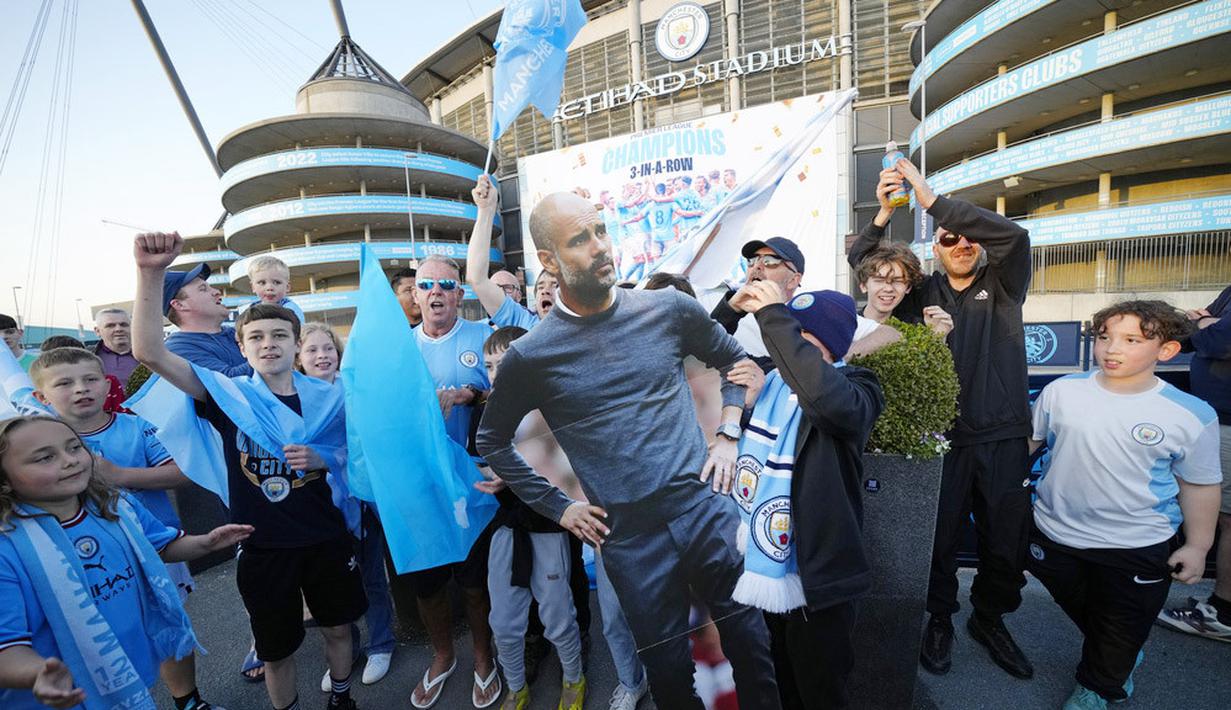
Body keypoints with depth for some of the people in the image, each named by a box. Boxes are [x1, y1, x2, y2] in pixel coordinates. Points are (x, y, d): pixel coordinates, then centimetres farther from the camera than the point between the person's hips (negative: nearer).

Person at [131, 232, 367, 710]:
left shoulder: (328, 397, -4)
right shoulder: (229, 394, -7)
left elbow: (353, 453, 5)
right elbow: (150, 353, -18)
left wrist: (322, 458, -17)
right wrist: (150, 275, -30)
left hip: (327, 540, 2)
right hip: (263, 547, -1)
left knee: (338, 627, 21)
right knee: (277, 651, 18)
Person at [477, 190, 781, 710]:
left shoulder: (668, 308, -3)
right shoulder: (530, 355, -8)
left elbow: (733, 359, 14)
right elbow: (492, 441, 7)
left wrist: (728, 436, 4)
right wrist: (557, 508, 3)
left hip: (706, 507, 2)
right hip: (630, 537, -1)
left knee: (752, 647, 17)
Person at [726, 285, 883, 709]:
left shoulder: (856, 391, -17)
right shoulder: (769, 378, 2)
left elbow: (830, 399, -42)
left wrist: (772, 316, -38)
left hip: (816, 575, -5)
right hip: (768, 566, 6)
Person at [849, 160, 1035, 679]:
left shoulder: (1003, 285, 4)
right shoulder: (923, 292, 5)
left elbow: (1013, 235, -15)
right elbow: (860, 262, -2)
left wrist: (932, 199, -20)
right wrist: (884, 212, -18)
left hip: (1004, 437, 1)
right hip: (942, 438, -1)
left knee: (1007, 539, 13)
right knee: (939, 538, 8)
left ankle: (990, 620, 38)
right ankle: (939, 619, 31)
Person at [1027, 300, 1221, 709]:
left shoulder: (1192, 415, -11)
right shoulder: (1062, 391, -9)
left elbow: (1199, 485, -1)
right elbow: (1028, 440, 3)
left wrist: (1197, 544, 0)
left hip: (1138, 548, -1)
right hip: (1055, 535, 2)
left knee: (1120, 631, 17)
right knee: (1079, 610, 23)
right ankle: (1122, 663, 53)